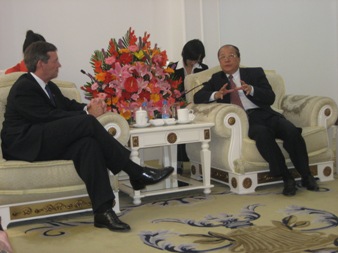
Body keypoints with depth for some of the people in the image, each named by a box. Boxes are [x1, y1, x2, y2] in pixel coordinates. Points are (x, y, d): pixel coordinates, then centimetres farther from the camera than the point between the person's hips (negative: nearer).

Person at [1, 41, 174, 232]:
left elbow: (68, 105, 19)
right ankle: (137, 173, -22)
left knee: (88, 143, -26)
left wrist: (87, 107, -5)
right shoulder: (23, 88, -10)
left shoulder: (49, 87, 19)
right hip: (26, 146, -8)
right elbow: (50, 117, -20)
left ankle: (103, 211, -35)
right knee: (86, 122, -26)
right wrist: (88, 114, -17)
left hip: (49, 144, 8)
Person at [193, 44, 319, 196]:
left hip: (263, 114, 2)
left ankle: (306, 177, -14)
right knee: (262, 133, -36)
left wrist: (251, 89, -14)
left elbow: (270, 98, 6)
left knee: (292, 131, -28)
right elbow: (197, 97, 10)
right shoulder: (217, 79, 22)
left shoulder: (255, 73, 18)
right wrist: (216, 94, -10)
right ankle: (287, 179, -28)